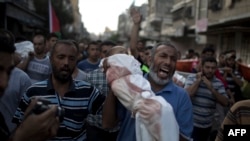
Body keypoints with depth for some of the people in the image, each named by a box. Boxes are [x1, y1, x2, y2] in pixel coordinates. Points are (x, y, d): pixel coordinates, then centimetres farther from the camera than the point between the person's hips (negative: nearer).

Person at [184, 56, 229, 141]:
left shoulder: (218, 83, 1)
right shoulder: (192, 77, -7)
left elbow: (225, 103, -7)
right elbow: (187, 95, -20)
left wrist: (212, 88, -16)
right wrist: (198, 80, -16)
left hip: (207, 125, 4)